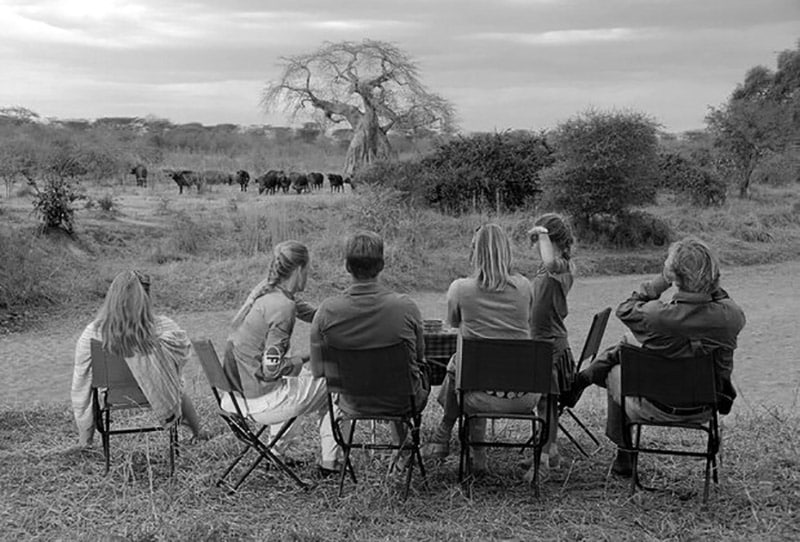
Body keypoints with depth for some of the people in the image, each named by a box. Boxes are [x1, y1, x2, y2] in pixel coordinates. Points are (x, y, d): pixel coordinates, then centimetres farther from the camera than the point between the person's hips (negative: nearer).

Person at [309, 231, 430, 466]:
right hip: (402, 402, -1)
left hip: (353, 405, 2)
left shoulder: (327, 311, -19)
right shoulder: (405, 307, -22)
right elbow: (419, 356, -4)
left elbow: (317, 370, -8)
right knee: (422, 369, 32)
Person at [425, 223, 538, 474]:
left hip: (483, 396, -2)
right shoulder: (523, 286, 0)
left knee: (456, 363, 29)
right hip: (524, 398, 2)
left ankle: (442, 439, 42)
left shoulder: (460, 288, -6)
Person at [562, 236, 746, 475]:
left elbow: (624, 309, -7)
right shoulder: (732, 316, -21)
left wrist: (661, 281, -8)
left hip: (658, 409, -4)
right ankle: (582, 379, 46)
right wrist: (712, 286, 0)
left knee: (615, 372, 30)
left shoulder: (656, 315, -31)